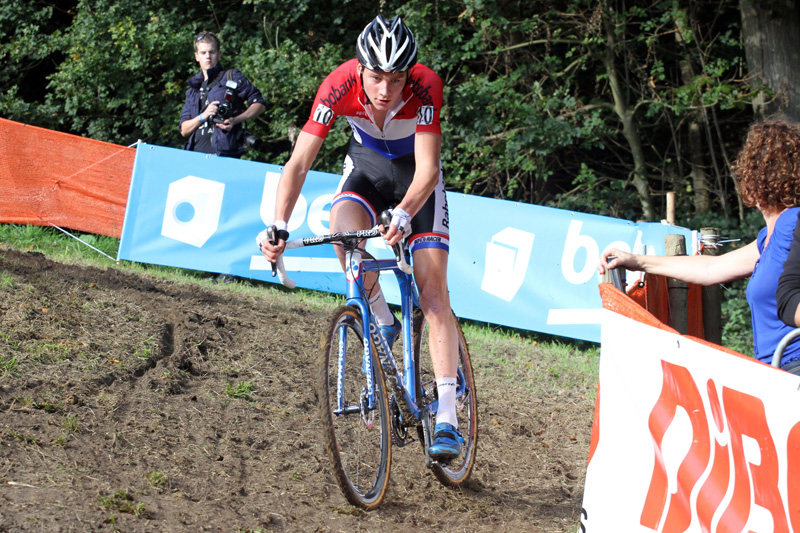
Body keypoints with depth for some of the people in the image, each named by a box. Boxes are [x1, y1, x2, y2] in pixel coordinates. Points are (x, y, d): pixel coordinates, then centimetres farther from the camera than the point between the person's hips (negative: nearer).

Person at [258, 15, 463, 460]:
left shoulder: (426, 87, -34)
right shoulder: (339, 86, -30)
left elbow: (428, 169, -38)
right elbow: (299, 162, -30)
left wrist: (403, 214, -56)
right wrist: (279, 226, -42)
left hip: (417, 176, -2)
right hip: (367, 164, 2)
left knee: (433, 292, -12)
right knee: (343, 226, -33)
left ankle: (447, 418, -14)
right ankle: (383, 320, -7)